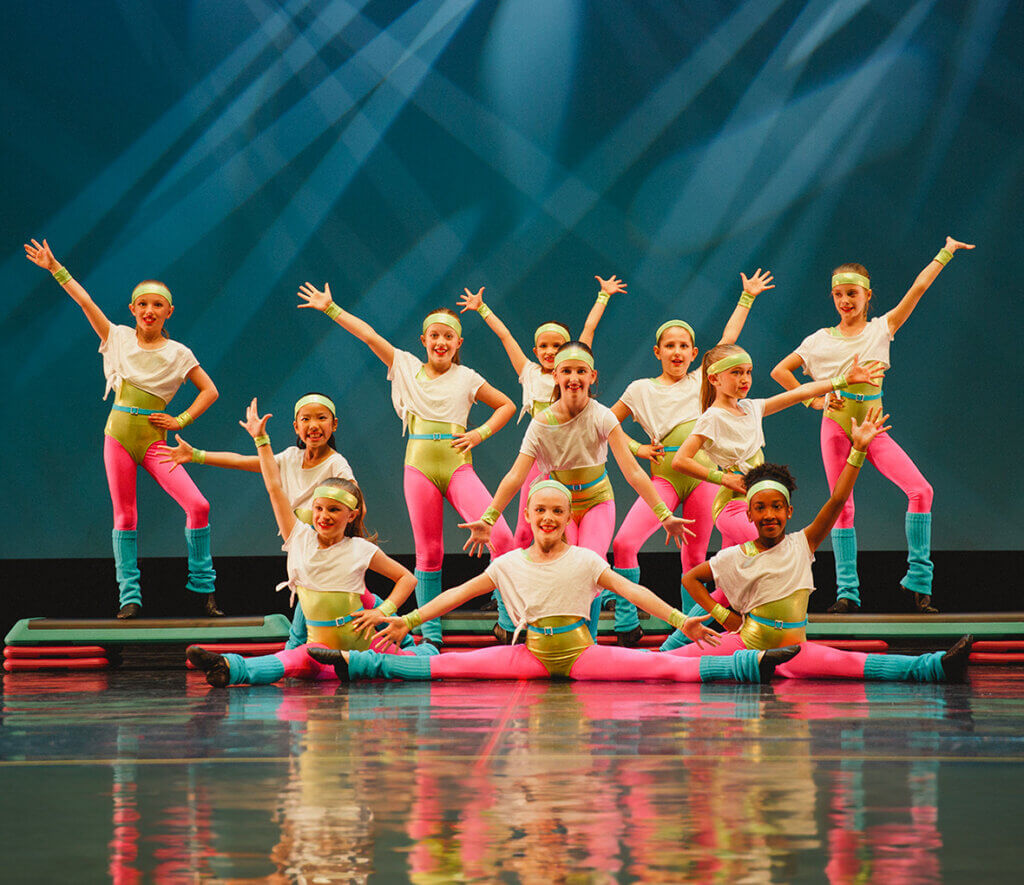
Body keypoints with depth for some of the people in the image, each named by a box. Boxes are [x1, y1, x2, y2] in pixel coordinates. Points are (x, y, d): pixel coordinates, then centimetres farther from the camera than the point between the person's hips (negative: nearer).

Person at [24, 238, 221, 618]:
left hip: (154, 440, -1)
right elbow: (84, 300, 1)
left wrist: (181, 421, -3)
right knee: (124, 515, 2)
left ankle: (203, 587, -2)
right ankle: (129, 596, 9)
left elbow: (209, 391, 7)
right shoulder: (118, 338, 3)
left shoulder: (178, 354, 1)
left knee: (197, 505, -15)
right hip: (118, 436, 1)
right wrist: (54, 268, -2)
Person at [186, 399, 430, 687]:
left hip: (363, 642, 1)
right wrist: (261, 439, 7)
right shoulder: (300, 539, 4)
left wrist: (383, 612, -6)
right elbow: (275, 488, 6)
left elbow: (406, 578, 7)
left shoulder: (360, 550, -2)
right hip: (322, 647, -1)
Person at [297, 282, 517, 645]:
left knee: (500, 537, -17)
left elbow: (506, 405, 18)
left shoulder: (467, 379, 8)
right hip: (419, 465, 1)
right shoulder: (407, 368, 10)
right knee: (428, 553, 2)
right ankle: (431, 633, 10)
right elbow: (369, 335, 10)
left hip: (457, 466, -1)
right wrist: (331, 309, 8)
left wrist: (480, 433, 4)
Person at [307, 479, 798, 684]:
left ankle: (753, 664, -28)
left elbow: (633, 591, -4)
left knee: (659, 665, -20)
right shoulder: (509, 564, 6)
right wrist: (408, 620, 1)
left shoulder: (586, 561, 1)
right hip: (532, 653, 2)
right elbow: (459, 593, 8)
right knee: (454, 665, -13)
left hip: (582, 652, -2)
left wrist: (680, 620, -14)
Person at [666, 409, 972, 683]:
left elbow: (837, 500, -2)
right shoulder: (735, 558, 3)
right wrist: (723, 616, 4)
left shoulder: (801, 545, 5)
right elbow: (691, 578, 14)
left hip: (792, 651, -2)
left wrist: (858, 448, -8)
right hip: (745, 642, 2)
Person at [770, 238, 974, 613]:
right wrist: (814, 400, 3)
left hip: (872, 427, 0)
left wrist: (945, 253, 3)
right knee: (842, 505, -2)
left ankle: (919, 579, -8)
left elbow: (919, 287, 2)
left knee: (920, 490, -15)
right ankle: (847, 591, 4)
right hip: (836, 426, 0)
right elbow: (780, 371, 11)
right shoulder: (821, 340, 5)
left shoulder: (881, 329, 5)